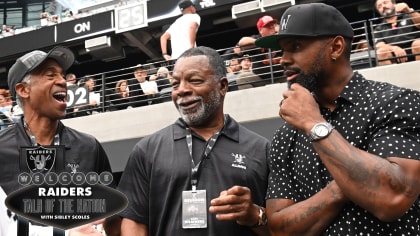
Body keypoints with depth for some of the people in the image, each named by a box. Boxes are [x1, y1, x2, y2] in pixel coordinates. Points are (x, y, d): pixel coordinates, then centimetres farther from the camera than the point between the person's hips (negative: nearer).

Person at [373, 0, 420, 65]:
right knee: (381, 51, -26)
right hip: (397, 60, 0)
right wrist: (394, 48, -22)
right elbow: (379, 46, -2)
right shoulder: (378, 29, 17)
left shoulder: (409, 17, 17)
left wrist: (409, 11, -21)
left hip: (414, 55, 0)